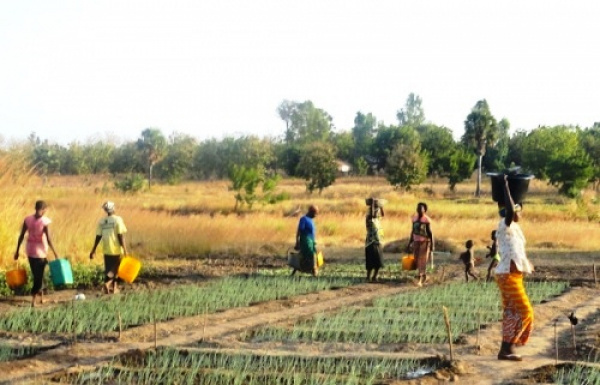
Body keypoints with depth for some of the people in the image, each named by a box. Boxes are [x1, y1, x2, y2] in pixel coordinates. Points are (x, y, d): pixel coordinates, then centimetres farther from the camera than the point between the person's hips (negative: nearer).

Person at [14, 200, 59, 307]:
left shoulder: (27, 220, -1)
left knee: (36, 275, 18)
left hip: (30, 250, 5)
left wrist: (17, 251, 8)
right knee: (39, 276, 4)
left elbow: (21, 236, 1)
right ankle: (33, 300, -4)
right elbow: (48, 239, -16)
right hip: (40, 251, -5)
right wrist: (55, 253, -9)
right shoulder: (45, 221, -14)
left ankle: (41, 297, 27)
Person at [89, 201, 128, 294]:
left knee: (108, 269, 13)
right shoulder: (117, 219, -9)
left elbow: (98, 237, 3)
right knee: (115, 269, 6)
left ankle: (113, 287, 12)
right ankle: (107, 283, -13)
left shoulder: (101, 221, 3)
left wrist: (93, 250, 11)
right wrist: (124, 249, -8)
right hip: (116, 249, -4)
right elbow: (121, 235, -12)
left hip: (106, 249, 4)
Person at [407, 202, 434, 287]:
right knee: (417, 261, 9)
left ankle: (420, 280, -13)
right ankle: (424, 276, 28)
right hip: (416, 242, 6)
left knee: (422, 261, -9)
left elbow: (430, 232, -8)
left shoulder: (426, 220, -10)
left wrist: (432, 245, -10)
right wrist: (409, 243, 14)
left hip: (424, 242, -6)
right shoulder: (414, 218, 7)